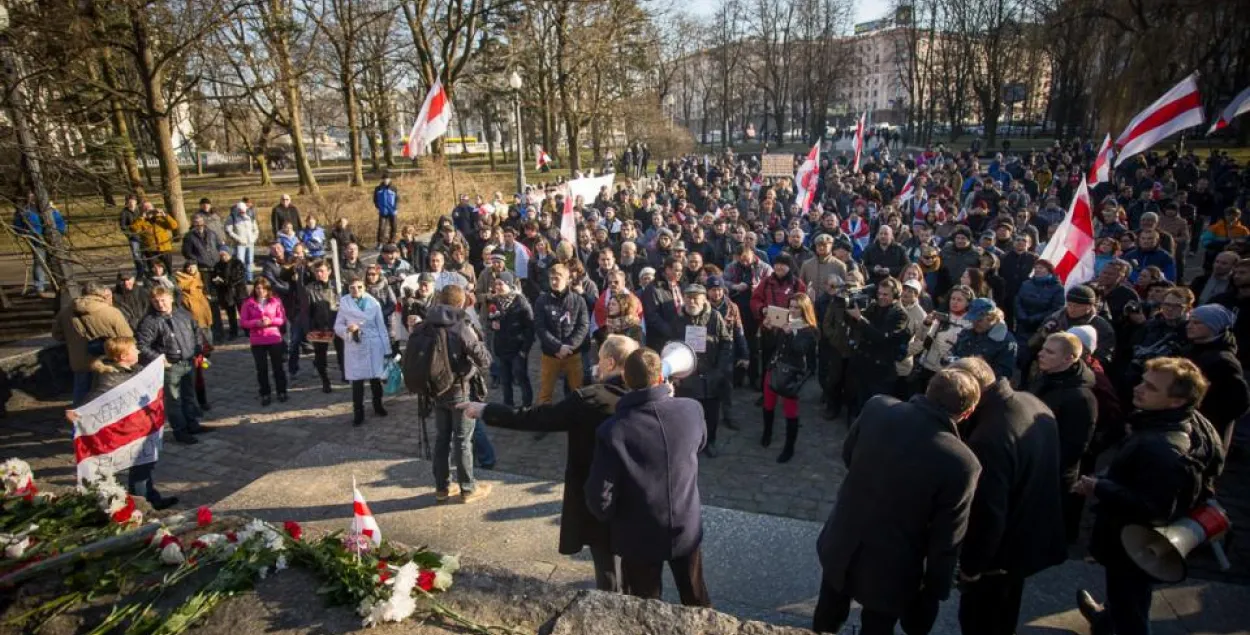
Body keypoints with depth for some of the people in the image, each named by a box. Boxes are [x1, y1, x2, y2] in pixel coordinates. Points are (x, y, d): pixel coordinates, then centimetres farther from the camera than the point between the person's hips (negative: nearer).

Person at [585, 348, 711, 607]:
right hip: (687, 529, 3)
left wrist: (615, 520, 2)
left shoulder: (612, 431, -25)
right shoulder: (691, 410, -15)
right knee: (697, 602, 26)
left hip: (640, 538, -2)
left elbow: (600, 499, -19)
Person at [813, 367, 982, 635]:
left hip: (840, 547, 4)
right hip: (891, 570, -3)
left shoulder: (877, 407, -17)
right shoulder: (962, 464, -28)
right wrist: (934, 592, -3)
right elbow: (945, 542, -18)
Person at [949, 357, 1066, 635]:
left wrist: (971, 565, -14)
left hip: (1002, 550, -8)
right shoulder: (1034, 404, -8)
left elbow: (987, 516, -30)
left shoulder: (988, 440, -38)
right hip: (1034, 536, 8)